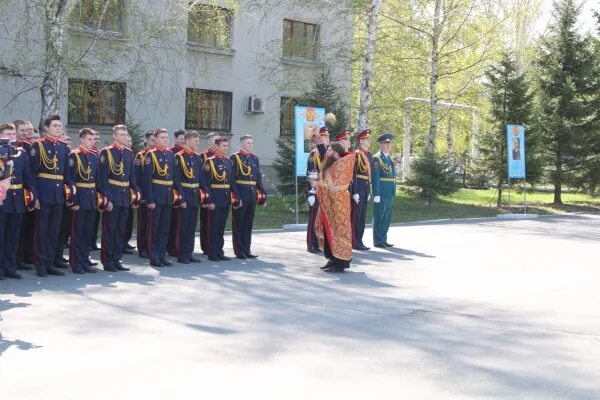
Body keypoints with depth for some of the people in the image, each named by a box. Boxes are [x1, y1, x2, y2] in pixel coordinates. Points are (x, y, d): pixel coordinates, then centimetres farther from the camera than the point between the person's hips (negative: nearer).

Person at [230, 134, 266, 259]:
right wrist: (236, 197, -18)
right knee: (238, 224, 3)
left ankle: (246, 250, 17)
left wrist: (263, 195, 8)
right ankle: (239, 251, 9)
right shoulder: (235, 158, -6)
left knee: (249, 224, 10)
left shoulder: (255, 158, 13)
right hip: (240, 195, -6)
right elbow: (231, 179, -12)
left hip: (252, 196, 6)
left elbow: (259, 178, 14)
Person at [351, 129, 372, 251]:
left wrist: (369, 191, 17)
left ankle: (359, 240, 17)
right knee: (356, 215, -4)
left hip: (366, 187, 8)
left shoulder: (369, 155, 14)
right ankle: (355, 242, 0)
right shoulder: (356, 154, -11)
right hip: (358, 187, -8)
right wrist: (355, 192, -19)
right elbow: (353, 174, -15)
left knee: (362, 215, 11)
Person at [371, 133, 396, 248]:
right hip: (381, 193, -8)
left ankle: (383, 240, 16)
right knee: (379, 217, -2)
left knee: (386, 218, 10)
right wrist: (376, 194, -18)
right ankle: (377, 241, 3)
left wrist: (393, 193, 16)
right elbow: (375, 178, -13)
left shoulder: (389, 158, 18)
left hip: (390, 194, 8)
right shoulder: (377, 158, -8)